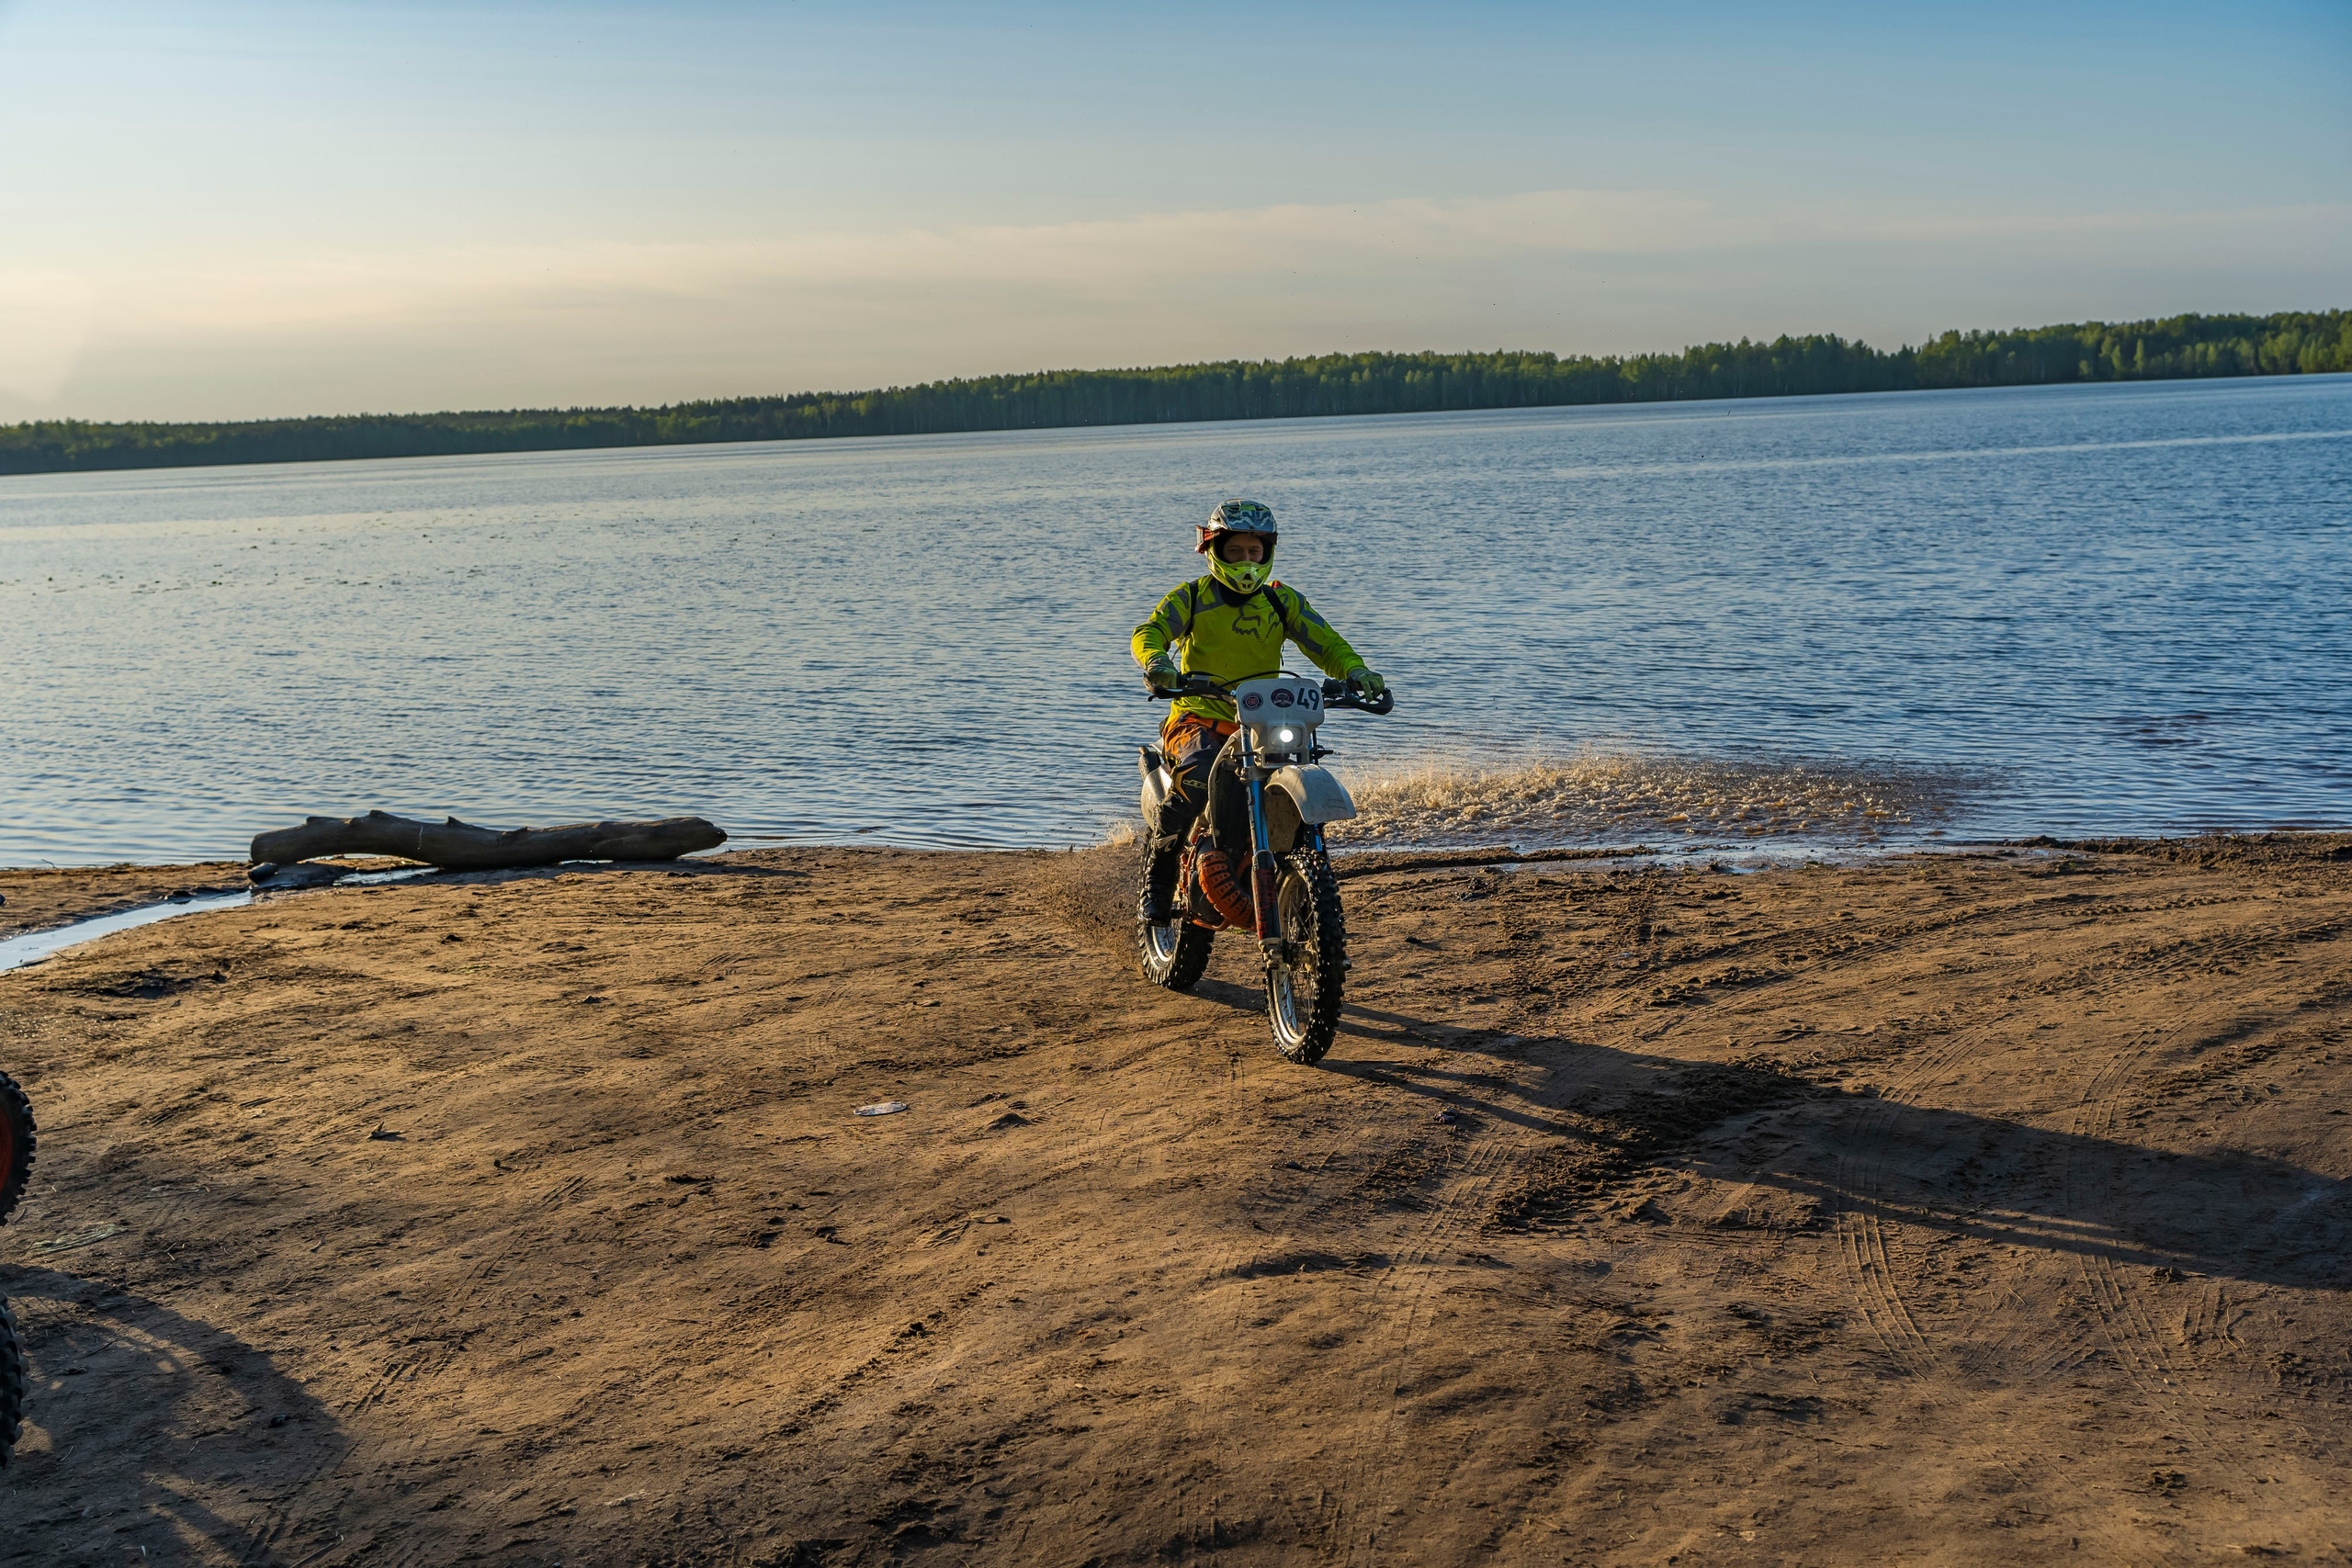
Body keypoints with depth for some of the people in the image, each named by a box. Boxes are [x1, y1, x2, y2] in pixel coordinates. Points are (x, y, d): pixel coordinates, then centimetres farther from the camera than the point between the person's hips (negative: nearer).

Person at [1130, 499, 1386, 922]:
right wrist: (1156, 660, -33)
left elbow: (1325, 643, 5)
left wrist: (1355, 671, -17)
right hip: (1197, 718, -3)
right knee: (1196, 778, -34)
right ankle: (1160, 874, -13)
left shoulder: (1283, 601, 14)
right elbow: (1148, 632, -8)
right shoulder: (1190, 597, 7)